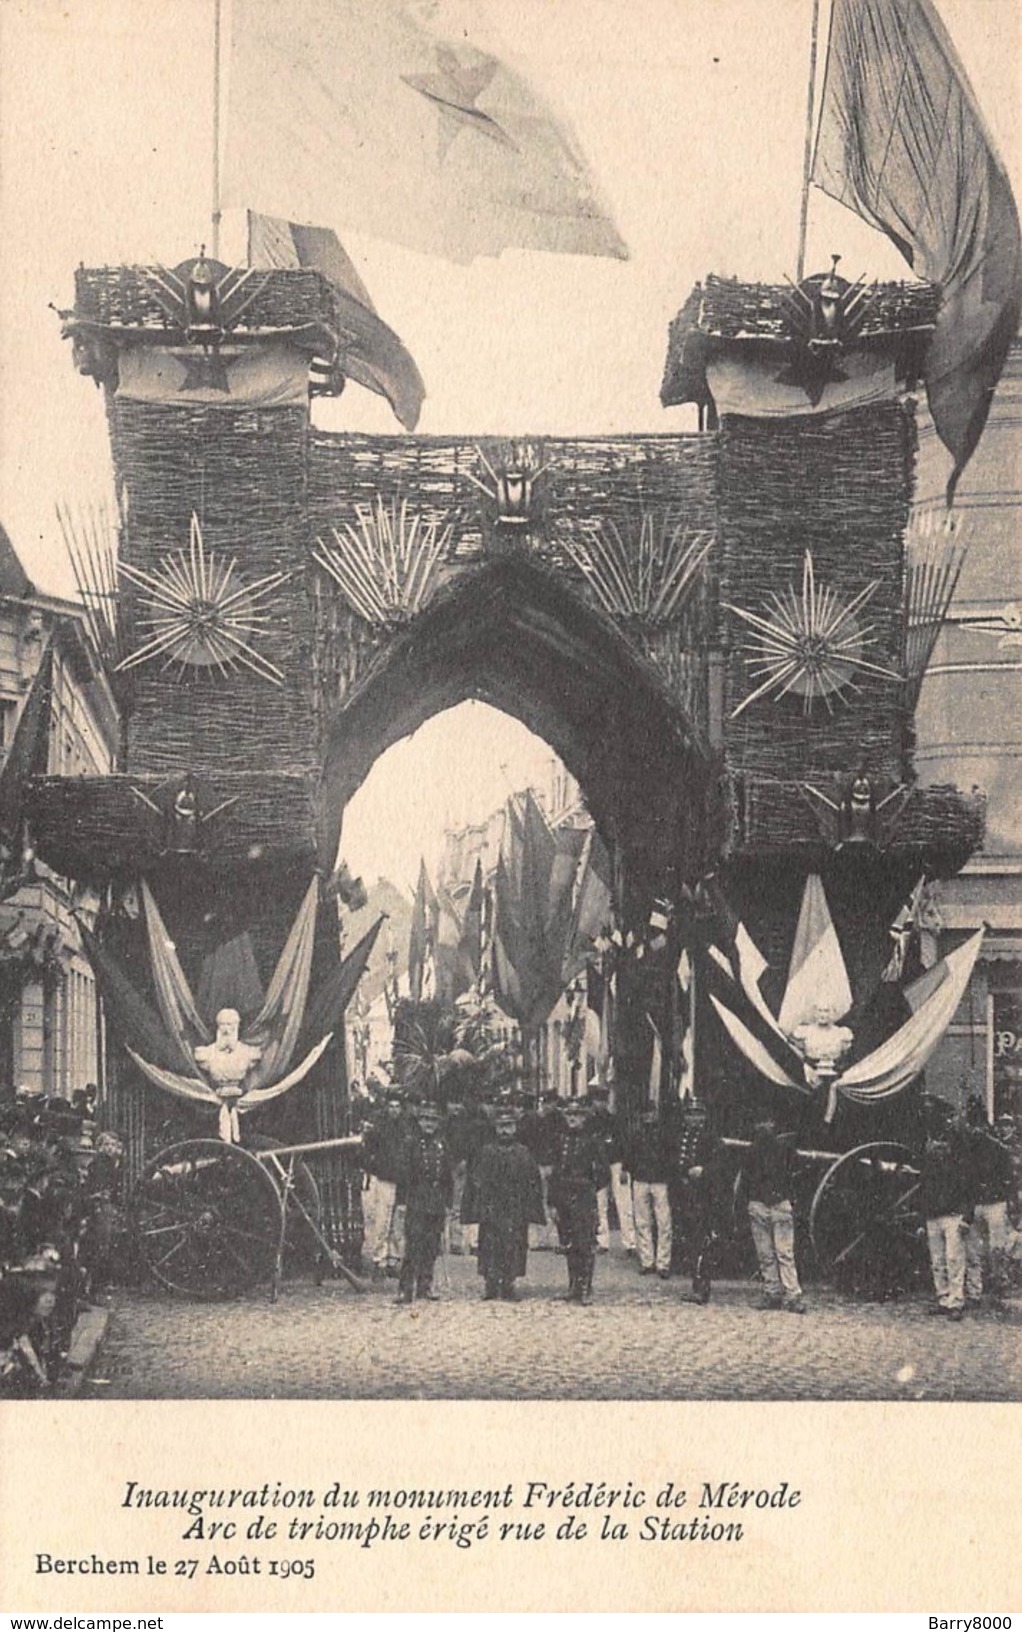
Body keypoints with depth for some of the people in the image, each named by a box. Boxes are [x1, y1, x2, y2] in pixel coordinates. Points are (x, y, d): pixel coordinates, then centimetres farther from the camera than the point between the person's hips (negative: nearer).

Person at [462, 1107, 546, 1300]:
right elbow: (476, 1182, 5)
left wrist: (531, 1211, 1)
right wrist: (479, 1209, -3)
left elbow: (534, 1185, 9)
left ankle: (508, 1287, 6)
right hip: (491, 1211, 0)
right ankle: (490, 1285, 4)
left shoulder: (525, 1154, 8)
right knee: (490, 1247, -3)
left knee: (514, 1248, -1)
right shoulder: (486, 1153, 7)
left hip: (516, 1213, 0)